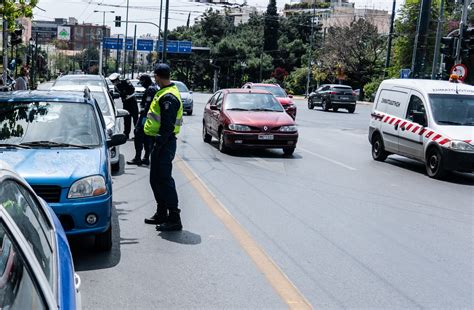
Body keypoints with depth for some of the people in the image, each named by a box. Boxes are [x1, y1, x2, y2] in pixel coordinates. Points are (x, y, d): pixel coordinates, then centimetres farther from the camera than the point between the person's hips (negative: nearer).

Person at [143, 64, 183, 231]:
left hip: (164, 143, -11)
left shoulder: (168, 97, -18)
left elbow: (167, 126, -23)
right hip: (161, 142, 11)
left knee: (164, 180, -7)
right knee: (155, 179, 17)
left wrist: (159, 145, -23)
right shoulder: (165, 93, 15)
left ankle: (174, 219, -3)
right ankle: (161, 213, 27)